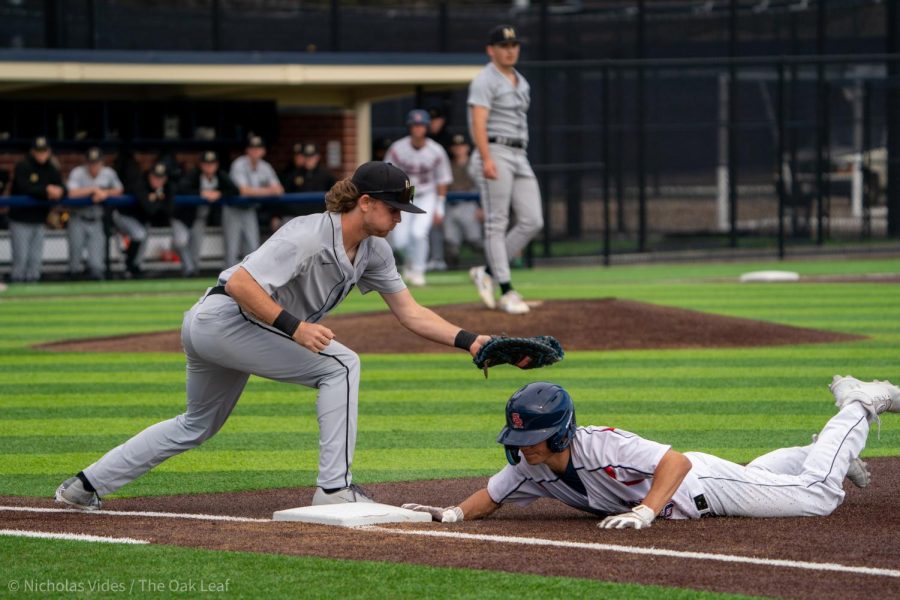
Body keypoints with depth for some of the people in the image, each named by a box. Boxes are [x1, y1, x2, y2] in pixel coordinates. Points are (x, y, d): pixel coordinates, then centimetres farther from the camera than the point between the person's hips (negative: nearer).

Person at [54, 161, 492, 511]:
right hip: (221, 318, -10)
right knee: (339, 365, -16)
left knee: (197, 425, 23)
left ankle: (85, 486, 28)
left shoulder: (373, 252, 1)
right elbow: (239, 284, -30)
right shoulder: (308, 236, -25)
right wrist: (295, 326, -36)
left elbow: (410, 313, 2)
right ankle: (334, 488, -16)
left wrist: (469, 341, -9)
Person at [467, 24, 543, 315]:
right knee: (497, 224, -6)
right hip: (494, 153, -8)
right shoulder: (485, 81, -6)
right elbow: (478, 121, -17)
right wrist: (486, 159, -29)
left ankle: (487, 272, 10)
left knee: (532, 222, -1)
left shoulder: (520, 82, 20)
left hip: (519, 157, 8)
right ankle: (506, 292, -6)